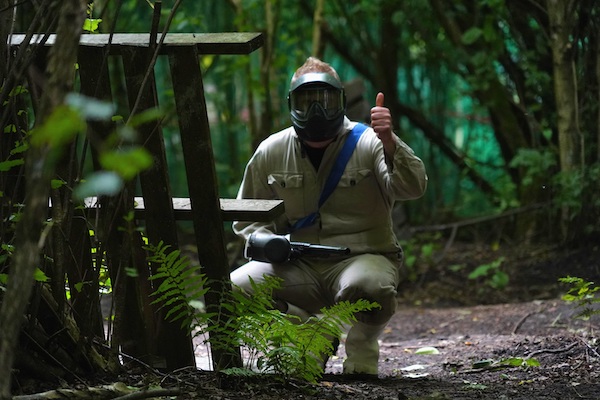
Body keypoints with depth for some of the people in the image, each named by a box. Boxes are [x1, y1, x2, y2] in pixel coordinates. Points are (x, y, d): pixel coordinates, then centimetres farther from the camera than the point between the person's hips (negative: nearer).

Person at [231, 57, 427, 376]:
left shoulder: (368, 143, -4)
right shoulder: (270, 152, 5)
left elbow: (413, 188, -20)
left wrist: (389, 143, -36)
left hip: (362, 258, -4)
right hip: (298, 267, 4)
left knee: (365, 288, -40)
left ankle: (363, 345, -3)